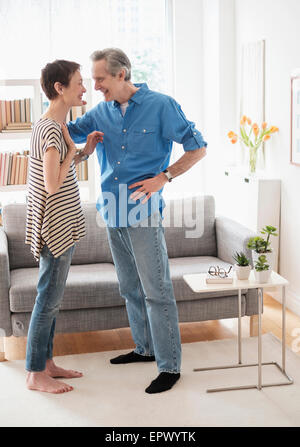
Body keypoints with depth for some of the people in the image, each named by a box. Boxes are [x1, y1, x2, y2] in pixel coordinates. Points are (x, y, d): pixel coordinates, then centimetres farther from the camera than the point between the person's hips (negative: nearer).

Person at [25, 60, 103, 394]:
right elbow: (52, 185, -23)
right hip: (55, 227, -10)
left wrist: (85, 151, 7)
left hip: (59, 225, 10)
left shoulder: (49, 125, 12)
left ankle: (46, 363, 27)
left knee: (50, 297, 15)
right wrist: (72, 150, -13)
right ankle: (35, 374, 12)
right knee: (49, 299, 0)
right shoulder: (51, 129, -19)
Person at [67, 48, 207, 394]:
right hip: (113, 213, 7)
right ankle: (145, 348, 33)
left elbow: (198, 148, -4)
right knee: (130, 288, 17)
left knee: (156, 291, -4)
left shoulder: (161, 105, -6)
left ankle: (169, 365, 5)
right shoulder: (101, 112, 9)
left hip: (143, 213, -6)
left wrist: (163, 177, -14)